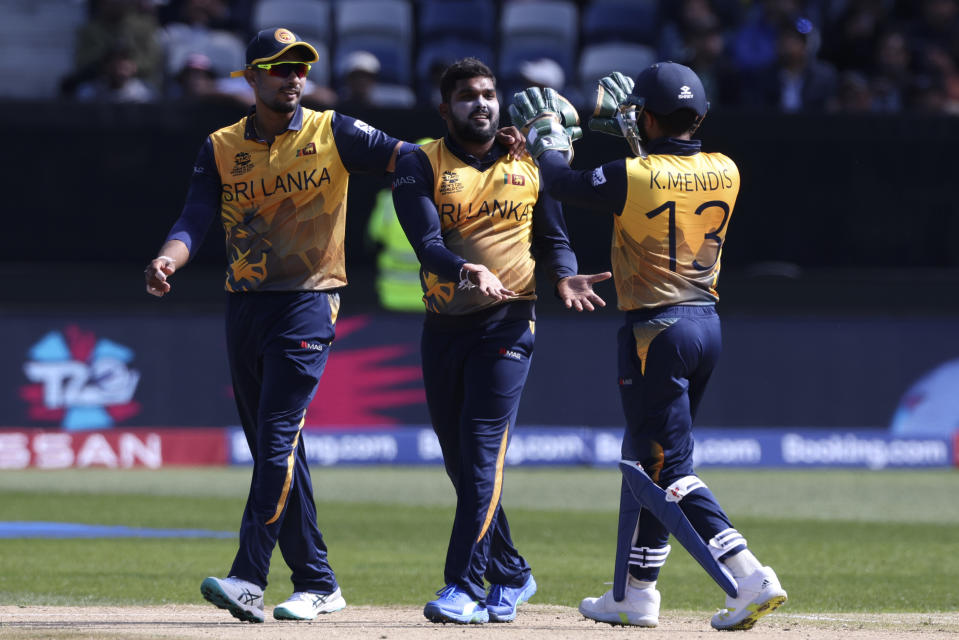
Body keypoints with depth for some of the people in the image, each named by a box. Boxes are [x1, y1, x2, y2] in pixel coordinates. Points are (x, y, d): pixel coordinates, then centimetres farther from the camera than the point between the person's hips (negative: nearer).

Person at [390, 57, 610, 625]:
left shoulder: (529, 166, 8)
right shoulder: (421, 166, 2)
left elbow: (554, 238, 11)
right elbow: (426, 238, -13)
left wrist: (564, 277, -12)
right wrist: (466, 270, -33)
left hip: (507, 324, -2)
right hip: (443, 326, 2)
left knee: (483, 453, -14)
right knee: (460, 462, 8)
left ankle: (466, 587, -17)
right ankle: (511, 575, 25)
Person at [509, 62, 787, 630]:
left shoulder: (633, 177, -15)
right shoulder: (725, 174, 1)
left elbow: (564, 183, 2)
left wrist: (547, 136, 20)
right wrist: (636, 137, 32)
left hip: (656, 330, -7)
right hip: (708, 326, 7)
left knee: (669, 469, -6)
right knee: (647, 458, 19)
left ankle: (750, 578, -21)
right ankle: (635, 594, 25)